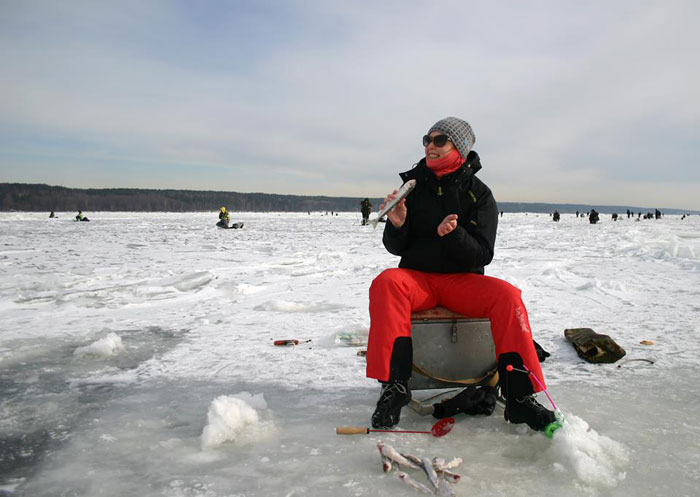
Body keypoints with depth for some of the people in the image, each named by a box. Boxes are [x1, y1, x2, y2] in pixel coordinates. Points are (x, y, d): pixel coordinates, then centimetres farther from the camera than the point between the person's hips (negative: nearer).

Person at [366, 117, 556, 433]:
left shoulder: (479, 194, 1)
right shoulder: (414, 186, 5)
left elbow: (481, 254, -7)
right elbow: (396, 248, 4)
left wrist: (453, 234, -27)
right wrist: (397, 225, -19)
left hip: (463, 279, 0)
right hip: (417, 277, 1)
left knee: (506, 295, -28)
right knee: (385, 283, -31)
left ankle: (519, 396, -22)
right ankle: (394, 385, -29)